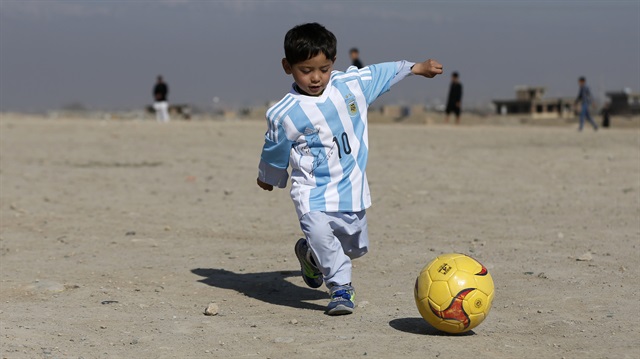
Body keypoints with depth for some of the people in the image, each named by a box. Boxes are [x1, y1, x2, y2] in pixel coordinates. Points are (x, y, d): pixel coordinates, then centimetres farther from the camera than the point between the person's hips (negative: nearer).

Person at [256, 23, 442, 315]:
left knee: (355, 246, 12)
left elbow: (381, 73, 15)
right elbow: (275, 152, 4)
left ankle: (310, 254, 42)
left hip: (351, 187, 4)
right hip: (312, 190, -4)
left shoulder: (353, 84, -6)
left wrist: (416, 68, 22)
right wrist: (267, 177, 20)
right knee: (319, 232, -29)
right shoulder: (283, 115, -14)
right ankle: (341, 287, -10)